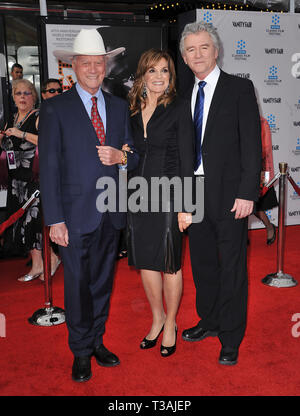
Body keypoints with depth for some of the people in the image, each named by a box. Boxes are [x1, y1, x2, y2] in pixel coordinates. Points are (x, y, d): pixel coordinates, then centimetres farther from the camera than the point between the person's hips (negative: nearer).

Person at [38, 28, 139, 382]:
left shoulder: (119, 107, 11)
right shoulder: (55, 108, -4)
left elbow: (134, 156, 14)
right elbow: (48, 167, -8)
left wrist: (120, 157, -11)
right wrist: (54, 219, -13)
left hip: (111, 213, 4)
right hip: (76, 215, -4)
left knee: (103, 281, 15)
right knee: (77, 284, 5)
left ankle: (97, 341, 33)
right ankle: (81, 352, 25)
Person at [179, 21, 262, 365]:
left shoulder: (240, 89, -3)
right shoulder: (186, 95, 13)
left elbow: (252, 144, -8)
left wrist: (247, 193, -14)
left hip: (228, 194, -5)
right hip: (194, 191, 5)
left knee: (232, 266, 2)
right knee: (202, 262, 15)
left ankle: (231, 338, 16)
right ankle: (209, 321, 34)